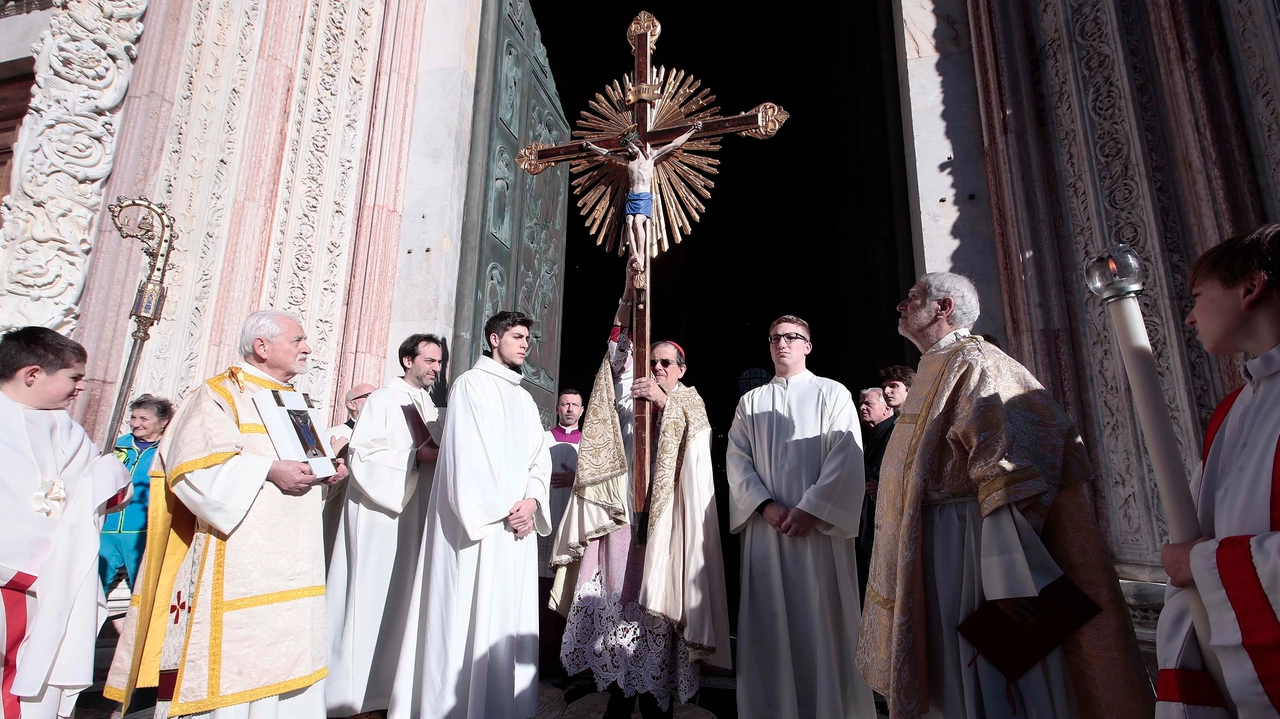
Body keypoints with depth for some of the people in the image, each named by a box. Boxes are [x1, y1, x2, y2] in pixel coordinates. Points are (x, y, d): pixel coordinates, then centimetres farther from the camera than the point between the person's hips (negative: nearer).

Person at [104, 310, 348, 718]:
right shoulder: (220, 394, -3)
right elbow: (195, 464, -16)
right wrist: (269, 469, -25)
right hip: (237, 565, -7)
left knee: (284, 662, 11)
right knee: (236, 656, -3)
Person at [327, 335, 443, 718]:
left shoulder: (433, 409, 15)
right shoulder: (382, 400, -4)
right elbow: (363, 454, -14)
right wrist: (415, 456, -21)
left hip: (418, 517, 6)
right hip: (382, 515, -6)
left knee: (407, 595, 10)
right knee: (374, 595, -3)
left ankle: (392, 681, 20)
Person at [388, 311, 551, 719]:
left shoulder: (525, 399, 17)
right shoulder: (471, 384, -4)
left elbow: (540, 456, 11)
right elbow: (468, 455, -13)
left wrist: (531, 501, -6)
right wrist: (500, 511, -13)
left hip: (518, 525, 7)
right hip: (477, 523, -7)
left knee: (511, 613, 10)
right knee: (469, 612, -1)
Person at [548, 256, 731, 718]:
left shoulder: (689, 401, 14)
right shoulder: (632, 395, 18)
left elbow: (694, 433, -8)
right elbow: (619, 351, 3)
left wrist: (664, 400, -25)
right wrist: (628, 294, -9)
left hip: (662, 517, -2)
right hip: (621, 514, 3)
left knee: (653, 608, -4)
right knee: (615, 599, 1)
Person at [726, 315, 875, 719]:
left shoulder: (833, 393, 6)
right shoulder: (750, 401, 14)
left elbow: (847, 458, -5)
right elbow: (737, 460, 5)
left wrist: (810, 509, -14)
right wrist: (766, 505, -9)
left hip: (820, 527, -2)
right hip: (765, 529, 3)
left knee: (824, 623, 2)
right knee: (770, 624, 6)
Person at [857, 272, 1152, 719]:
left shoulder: (973, 364, -13)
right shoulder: (935, 371, 16)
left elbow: (1003, 474, -23)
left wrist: (1006, 578, -27)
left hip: (969, 551, -9)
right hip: (933, 558, 9)